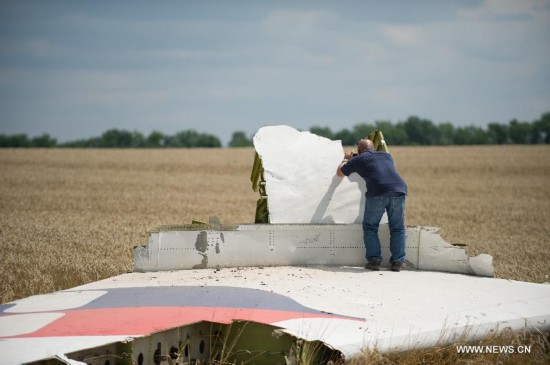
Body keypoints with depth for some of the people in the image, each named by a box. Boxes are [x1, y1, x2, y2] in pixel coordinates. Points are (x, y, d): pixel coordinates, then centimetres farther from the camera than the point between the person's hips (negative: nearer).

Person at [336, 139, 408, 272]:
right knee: (397, 228, 13)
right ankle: (397, 261, 8)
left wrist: (346, 159, 53)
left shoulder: (358, 159, 17)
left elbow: (339, 173, 32)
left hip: (377, 192, -3)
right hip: (398, 190, 3)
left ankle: (374, 260, 7)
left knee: (370, 227, 12)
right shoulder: (386, 155, 30)